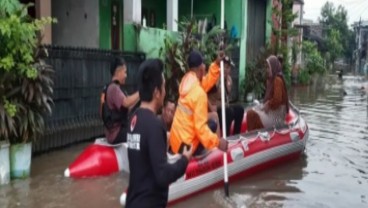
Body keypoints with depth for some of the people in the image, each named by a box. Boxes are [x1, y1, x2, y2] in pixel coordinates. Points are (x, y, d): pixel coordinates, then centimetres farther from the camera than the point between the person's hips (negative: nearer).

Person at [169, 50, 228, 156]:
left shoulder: (186, 79, -1)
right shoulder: (199, 93, -24)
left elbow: (206, 83, 15)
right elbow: (201, 127, -24)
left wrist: (216, 64, 7)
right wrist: (218, 142, -20)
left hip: (176, 138, 7)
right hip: (185, 145, -7)